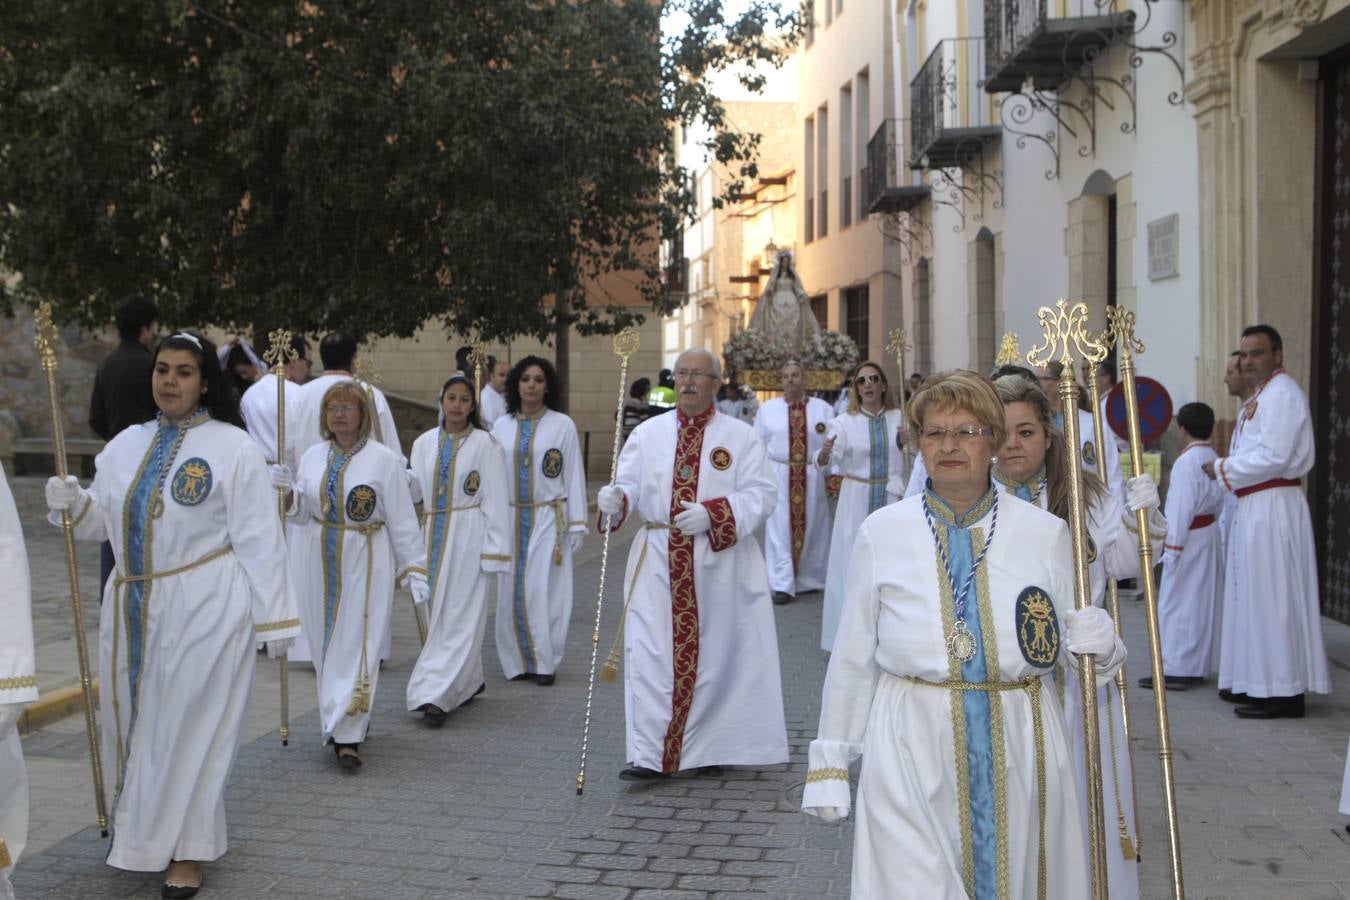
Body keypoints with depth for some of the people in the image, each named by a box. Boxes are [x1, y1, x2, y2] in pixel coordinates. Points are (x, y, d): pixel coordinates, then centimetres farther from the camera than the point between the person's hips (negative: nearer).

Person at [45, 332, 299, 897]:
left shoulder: (233, 447, -7)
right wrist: (73, 505, -6)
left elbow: (258, 538, -10)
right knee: (133, 721, 13)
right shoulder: (125, 446, 10)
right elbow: (103, 522, 16)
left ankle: (186, 850, 17)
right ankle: (144, 834, 35)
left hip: (203, 612, -5)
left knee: (188, 725, 2)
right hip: (132, 612, 6)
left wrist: (273, 617, -11)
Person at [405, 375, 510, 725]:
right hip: (434, 535, 5)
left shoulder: (485, 444, -4)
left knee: (459, 614, -6)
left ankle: (436, 694, -8)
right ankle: (468, 681, 26)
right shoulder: (424, 443, 10)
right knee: (438, 610, 10)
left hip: (468, 537, -5)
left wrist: (494, 548, -10)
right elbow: (416, 492, 11)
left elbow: (495, 499, -5)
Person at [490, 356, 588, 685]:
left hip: (548, 518, -3)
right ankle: (518, 661, 15)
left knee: (544, 591, -5)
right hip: (510, 519, 3)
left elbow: (574, 476, 0)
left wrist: (577, 523, -3)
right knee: (512, 591, 4)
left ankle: (545, 662, 7)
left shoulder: (562, 425, -1)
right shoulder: (502, 426, 7)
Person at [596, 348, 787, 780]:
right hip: (658, 562, 1)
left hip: (719, 563, -1)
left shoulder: (741, 436, 2)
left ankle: (708, 748, 19)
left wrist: (712, 513, -18)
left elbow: (762, 493, -5)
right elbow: (630, 484, 4)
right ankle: (650, 753, -2)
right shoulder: (648, 433, 9)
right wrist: (616, 498, -20)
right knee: (651, 653, -6)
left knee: (714, 653, 5)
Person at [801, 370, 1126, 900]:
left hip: (1019, 750, 2)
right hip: (911, 754, -1)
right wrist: (830, 763, 4)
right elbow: (852, 657, 4)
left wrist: (1096, 646, -12)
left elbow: (1073, 650, 11)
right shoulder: (881, 532, 0)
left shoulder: (1045, 533, 3)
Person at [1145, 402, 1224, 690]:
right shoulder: (1214, 459, 8)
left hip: (1189, 537, -9)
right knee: (1204, 602, 13)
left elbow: (1181, 507, -20)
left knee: (1176, 603, -5)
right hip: (1211, 534, 9)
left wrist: (1172, 546, -16)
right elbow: (1219, 501, 12)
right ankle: (1197, 666, 21)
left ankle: (1175, 670, -5)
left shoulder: (1186, 461, -18)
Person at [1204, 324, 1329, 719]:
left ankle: (1283, 692, -2)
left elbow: (1273, 457, -21)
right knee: (1254, 595, 14)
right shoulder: (1258, 397, 18)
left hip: (1272, 507, -10)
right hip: (1254, 506, 10)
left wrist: (1223, 469, -10)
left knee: (1271, 596, -7)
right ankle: (1258, 681, 22)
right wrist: (1227, 468, 5)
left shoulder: (1282, 394, -13)